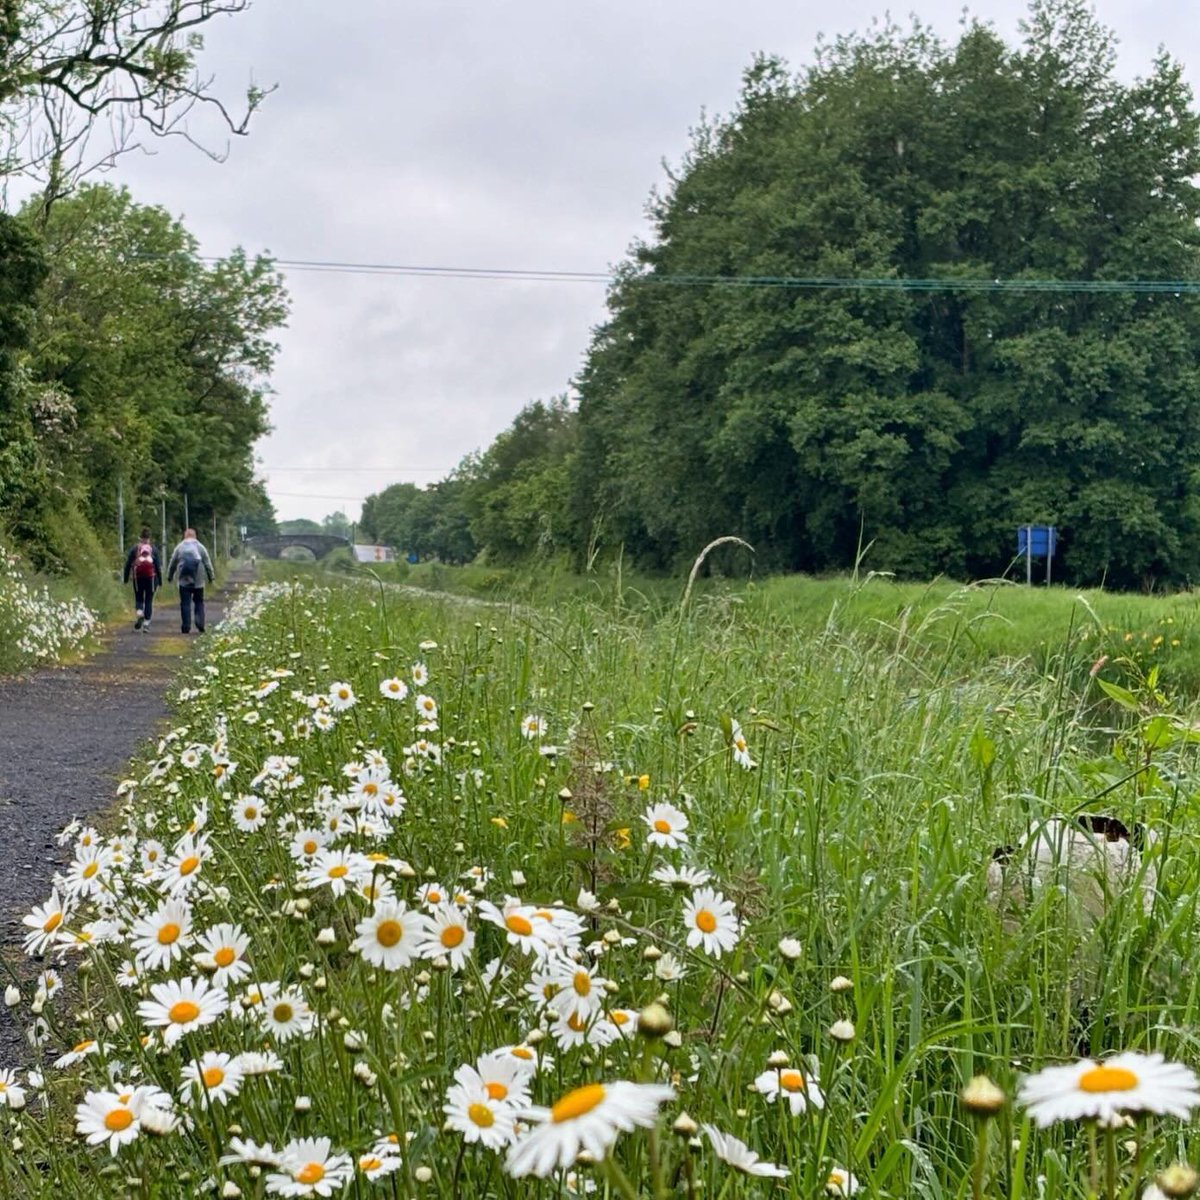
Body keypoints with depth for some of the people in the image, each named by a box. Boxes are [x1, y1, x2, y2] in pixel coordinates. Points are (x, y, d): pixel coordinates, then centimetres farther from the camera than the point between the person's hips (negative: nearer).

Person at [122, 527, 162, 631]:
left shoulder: (134, 549, 1)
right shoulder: (153, 549, 2)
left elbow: (128, 565, 0)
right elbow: (158, 565, 0)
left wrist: (126, 578, 8)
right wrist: (160, 580, 5)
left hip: (138, 578, 0)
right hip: (151, 577, 0)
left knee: (138, 598, 12)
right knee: (149, 600, 6)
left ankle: (139, 613, -17)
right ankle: (146, 622, 1)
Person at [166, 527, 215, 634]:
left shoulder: (179, 547, 4)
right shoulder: (200, 547, 4)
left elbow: (172, 564, 8)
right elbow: (208, 564, 3)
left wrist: (169, 577, 20)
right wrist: (210, 577, 11)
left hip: (184, 581, 0)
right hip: (198, 581, 1)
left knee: (185, 604, 2)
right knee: (199, 602, 10)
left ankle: (186, 627, -3)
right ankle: (200, 625, -1)